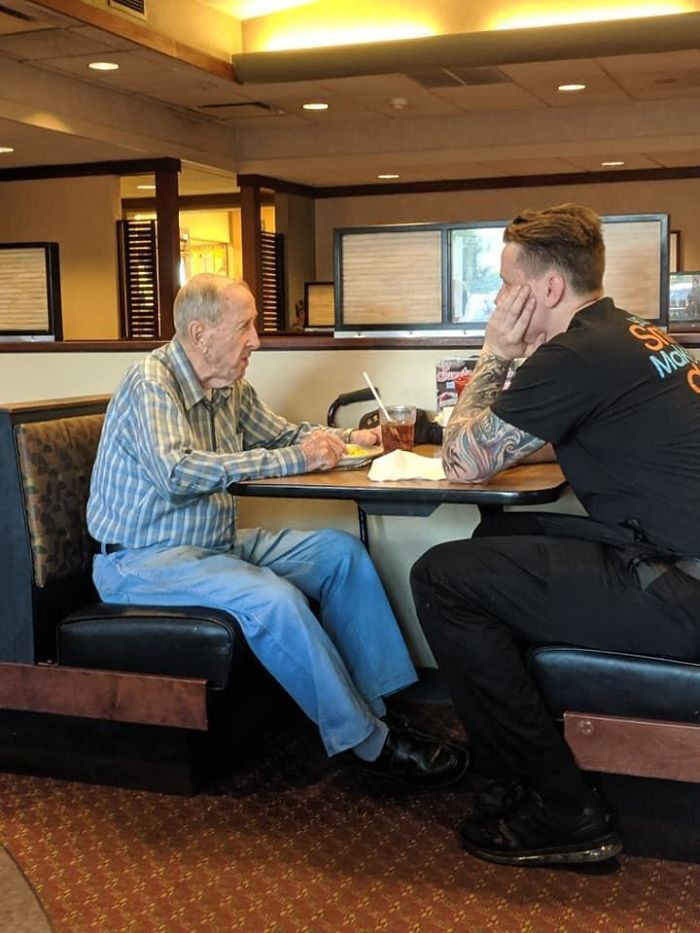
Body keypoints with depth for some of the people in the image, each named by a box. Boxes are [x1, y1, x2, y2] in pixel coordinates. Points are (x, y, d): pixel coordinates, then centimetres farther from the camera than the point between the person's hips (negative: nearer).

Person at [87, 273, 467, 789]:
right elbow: (178, 472, -33)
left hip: (216, 543, 9)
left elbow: (279, 433, 25)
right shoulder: (151, 383, -17)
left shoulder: (231, 386, 8)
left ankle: (373, 704, -1)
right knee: (274, 600, -31)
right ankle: (371, 743, -18)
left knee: (342, 552, 2)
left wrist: (346, 438, 5)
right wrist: (293, 459, -30)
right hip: (143, 560, -9)